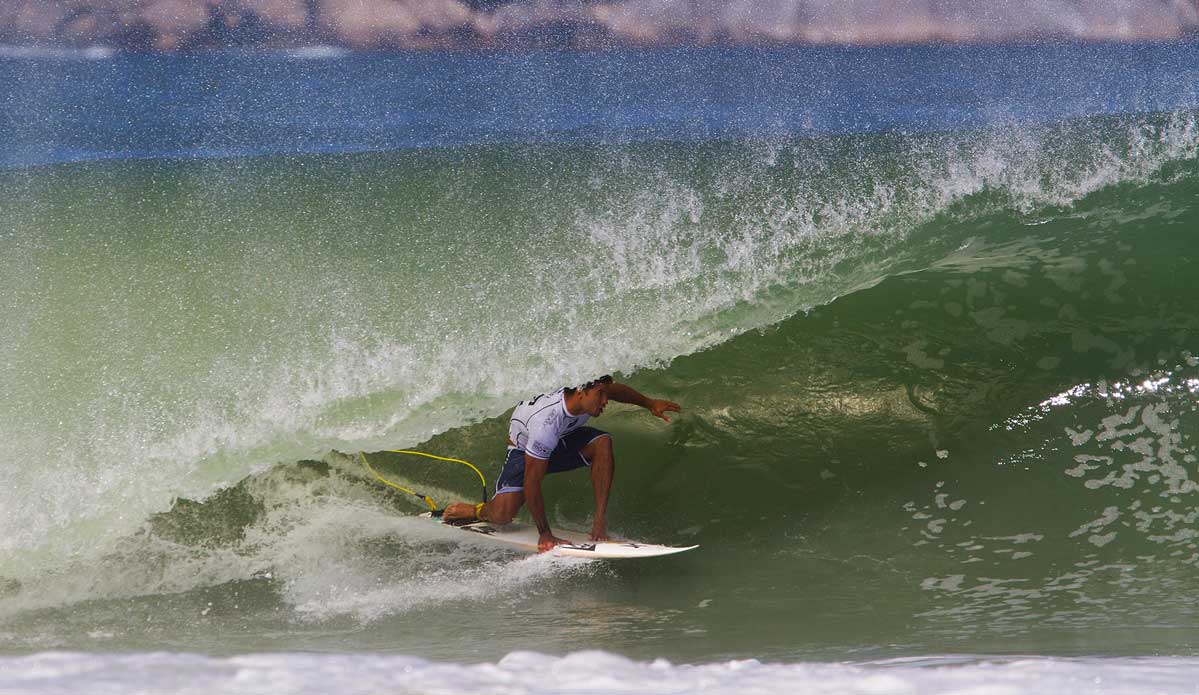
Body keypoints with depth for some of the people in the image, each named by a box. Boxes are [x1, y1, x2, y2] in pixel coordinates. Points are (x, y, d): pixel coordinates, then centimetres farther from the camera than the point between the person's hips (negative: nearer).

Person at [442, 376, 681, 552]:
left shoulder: (586, 395, -25)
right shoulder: (545, 424, -43)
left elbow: (617, 390, 4)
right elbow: (531, 483, -37)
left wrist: (650, 403, 11)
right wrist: (544, 533, -32)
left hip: (564, 439, 6)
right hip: (525, 451, -5)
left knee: (603, 443, -24)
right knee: (502, 515, -23)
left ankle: (600, 520, -22)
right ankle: (465, 510, 11)